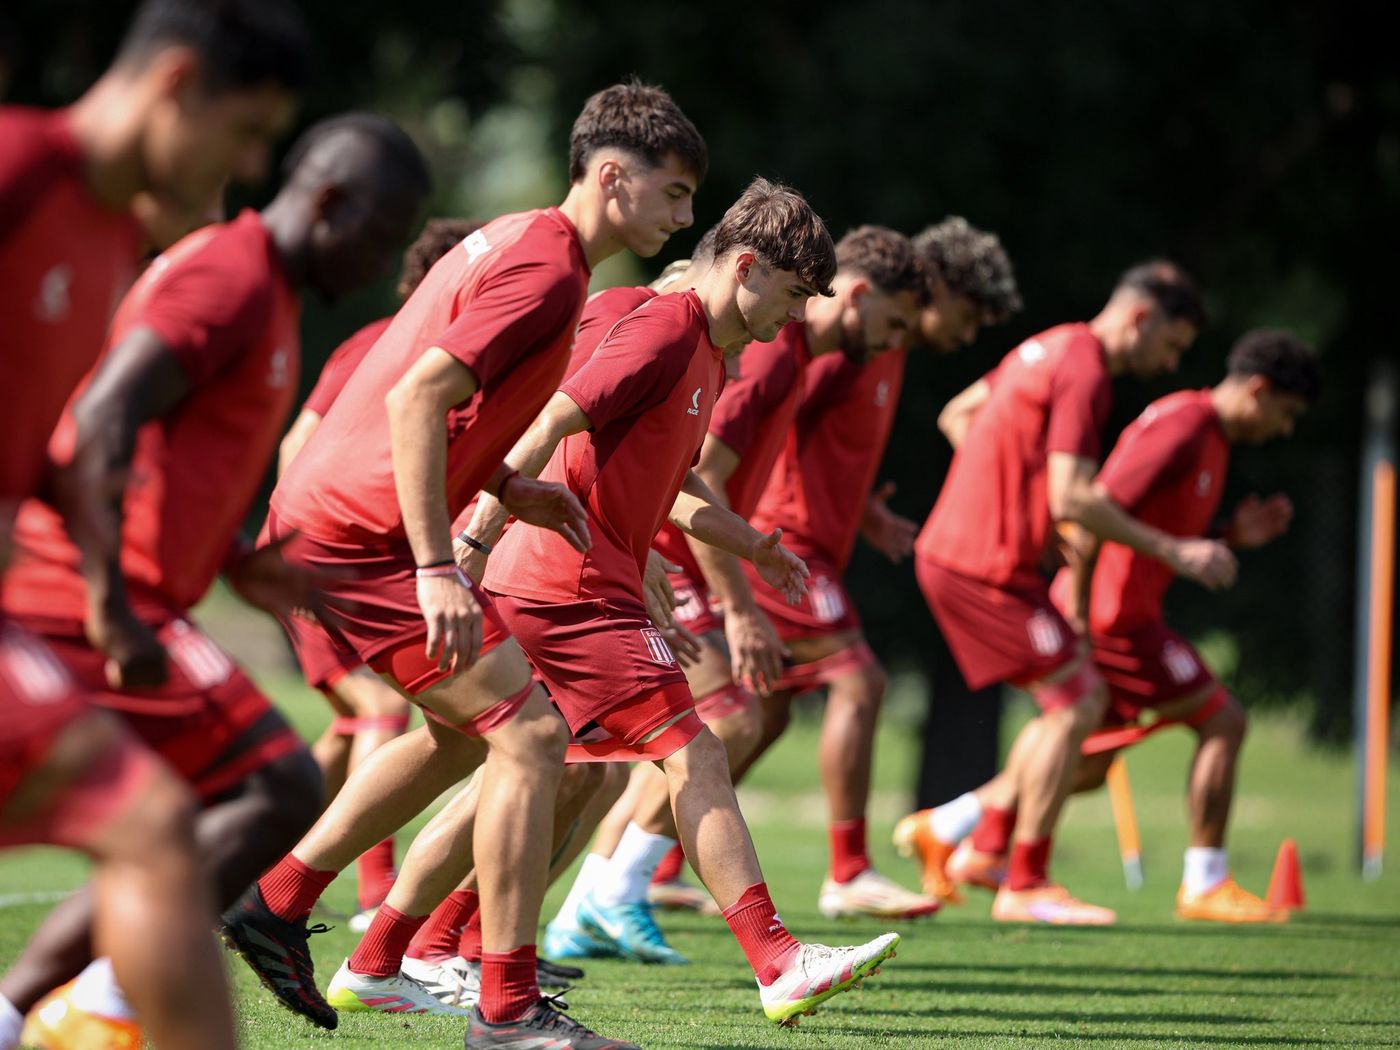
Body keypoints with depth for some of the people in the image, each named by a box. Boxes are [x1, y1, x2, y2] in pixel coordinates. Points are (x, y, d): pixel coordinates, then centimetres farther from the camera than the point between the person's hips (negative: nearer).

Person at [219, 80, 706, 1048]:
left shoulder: (516, 243, 17)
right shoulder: (546, 267, -15)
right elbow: (416, 400, -25)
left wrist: (508, 488, 14)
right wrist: (439, 572, -27)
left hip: (322, 516, 10)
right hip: (364, 534, -10)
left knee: (469, 731, 22)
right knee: (530, 733, -10)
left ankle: (279, 903, 23)